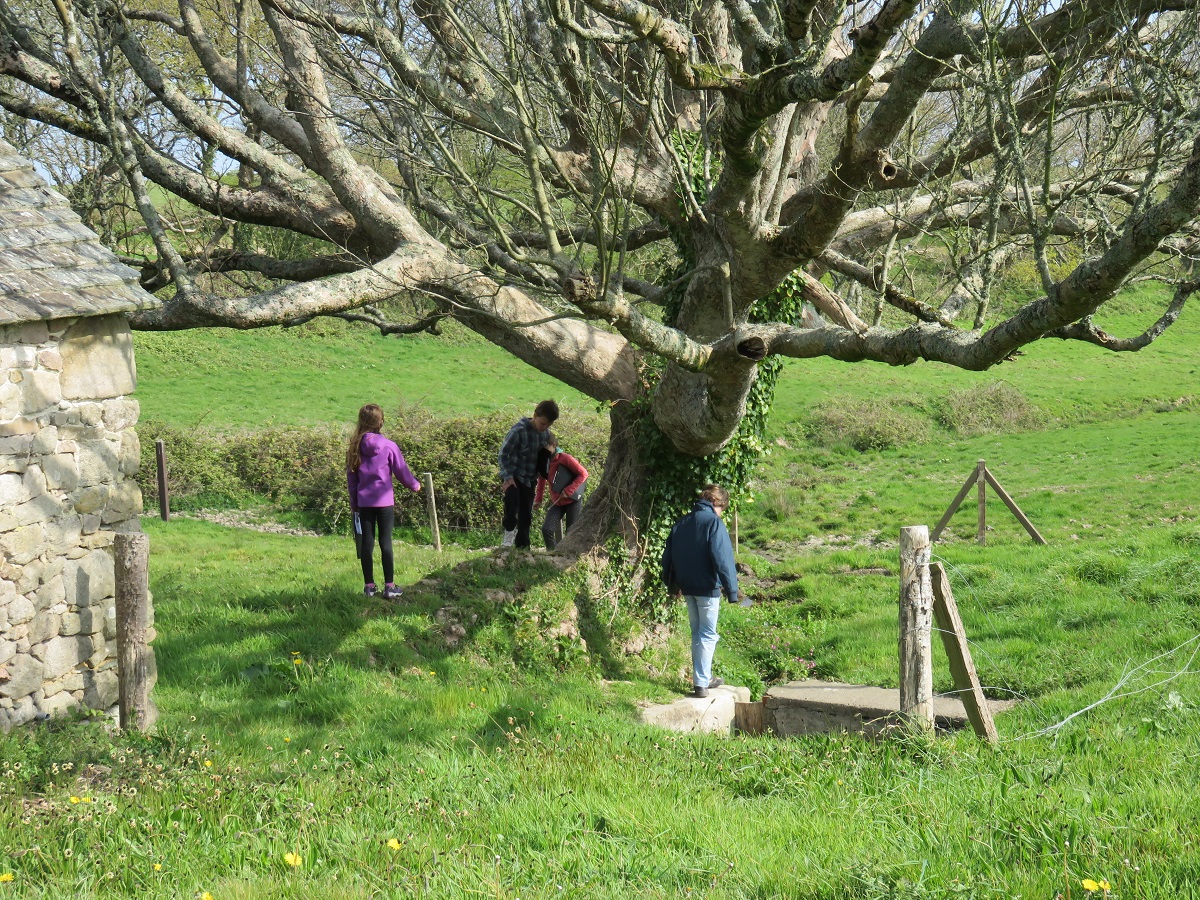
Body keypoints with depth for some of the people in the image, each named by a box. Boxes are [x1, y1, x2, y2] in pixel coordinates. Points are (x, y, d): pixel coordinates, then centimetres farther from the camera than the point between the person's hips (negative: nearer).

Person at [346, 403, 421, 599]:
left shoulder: (355, 447, 1)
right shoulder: (388, 446, -9)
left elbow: (351, 477, 8)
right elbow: (401, 471, 0)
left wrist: (354, 502, 18)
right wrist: (415, 485, 19)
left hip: (364, 502, 3)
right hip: (384, 501, -3)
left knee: (366, 543, 7)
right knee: (386, 542, 1)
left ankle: (369, 586, 11)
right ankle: (389, 586, 2)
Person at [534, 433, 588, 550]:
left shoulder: (565, 458, -16)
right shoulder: (543, 462, 2)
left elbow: (583, 473, -14)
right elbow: (542, 479, 20)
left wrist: (568, 491, -18)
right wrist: (538, 499, 15)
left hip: (573, 501, -5)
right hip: (557, 503, 5)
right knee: (547, 529, -13)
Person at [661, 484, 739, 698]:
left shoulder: (681, 524, 10)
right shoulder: (713, 523, -12)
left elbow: (668, 557, 14)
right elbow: (722, 558, -19)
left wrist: (673, 585, 24)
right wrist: (731, 589, -17)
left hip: (687, 587, 7)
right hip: (708, 587, -7)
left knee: (697, 632, 17)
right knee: (708, 635, -1)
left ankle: (704, 678, 26)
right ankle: (701, 683, -5)